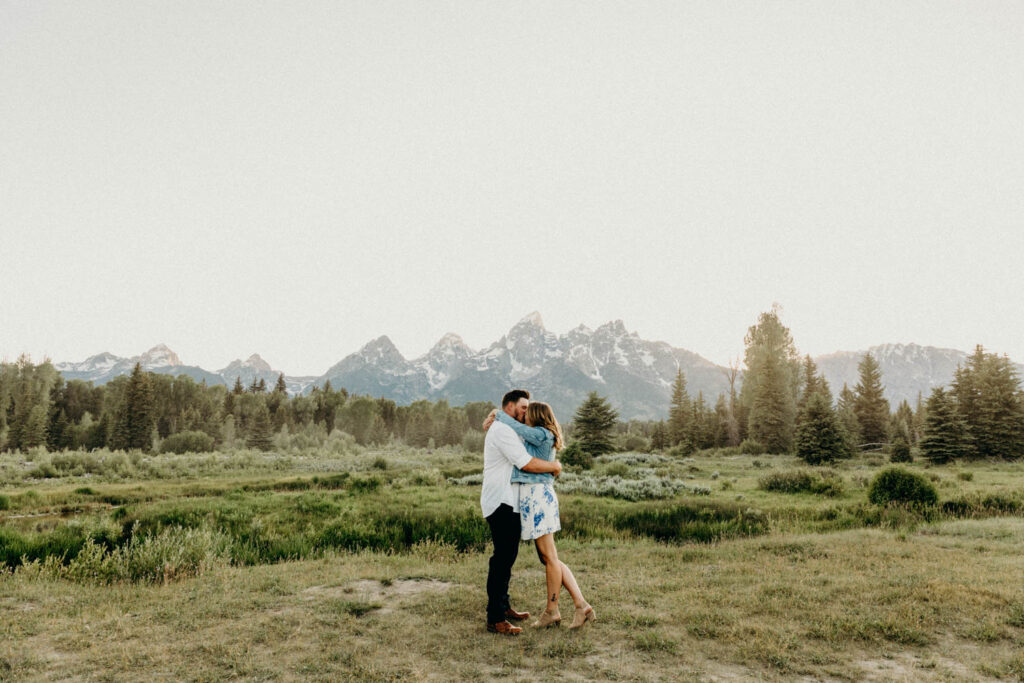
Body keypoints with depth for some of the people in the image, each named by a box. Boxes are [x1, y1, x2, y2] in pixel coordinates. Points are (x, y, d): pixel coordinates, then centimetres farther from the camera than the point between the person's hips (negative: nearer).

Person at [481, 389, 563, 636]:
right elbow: (527, 463, -22)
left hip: (509, 503, 11)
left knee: (507, 556, 17)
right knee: (502, 557, -12)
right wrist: (554, 466, -8)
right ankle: (495, 619, -10)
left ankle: (503, 606, 28)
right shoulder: (502, 431, -15)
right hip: (501, 503, -11)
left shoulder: (509, 431, 21)